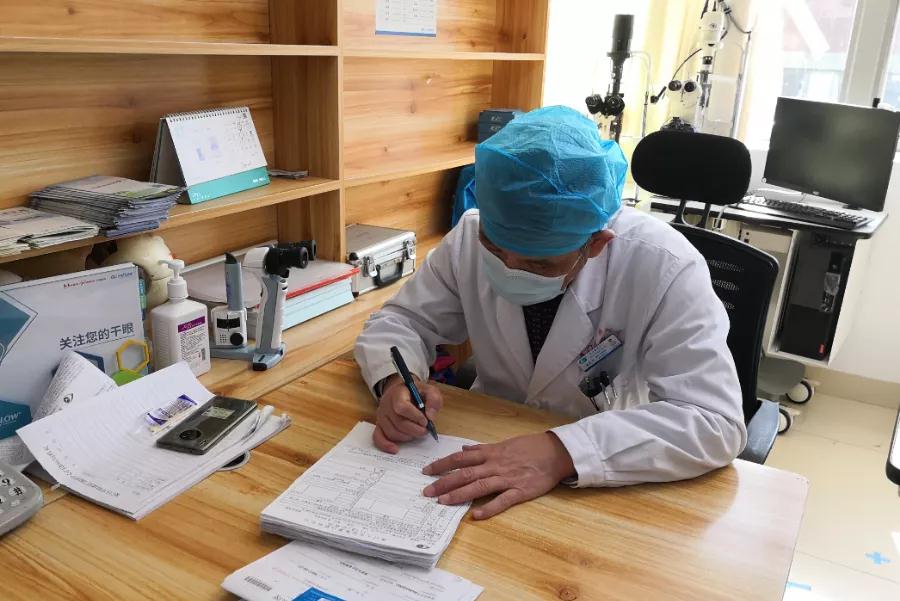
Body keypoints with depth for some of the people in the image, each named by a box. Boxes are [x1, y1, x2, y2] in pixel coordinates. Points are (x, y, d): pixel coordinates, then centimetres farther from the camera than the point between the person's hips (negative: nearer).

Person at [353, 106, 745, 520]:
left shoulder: (665, 269, -22)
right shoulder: (472, 236, -11)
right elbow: (401, 320, 0)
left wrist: (562, 452, -36)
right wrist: (397, 382, -21)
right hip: (488, 449, 3)